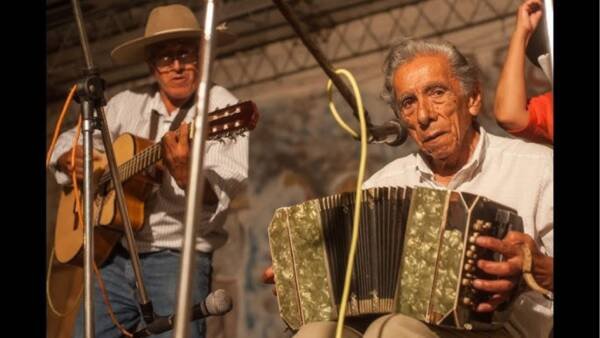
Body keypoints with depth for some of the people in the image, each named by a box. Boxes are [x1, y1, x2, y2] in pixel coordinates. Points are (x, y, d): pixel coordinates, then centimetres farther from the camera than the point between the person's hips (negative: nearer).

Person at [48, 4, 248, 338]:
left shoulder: (222, 108, -6)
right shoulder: (128, 103, 10)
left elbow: (221, 194, -19)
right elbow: (69, 139, 22)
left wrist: (186, 175, -40)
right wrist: (71, 159, -1)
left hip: (178, 259, -5)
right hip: (114, 255, 5)